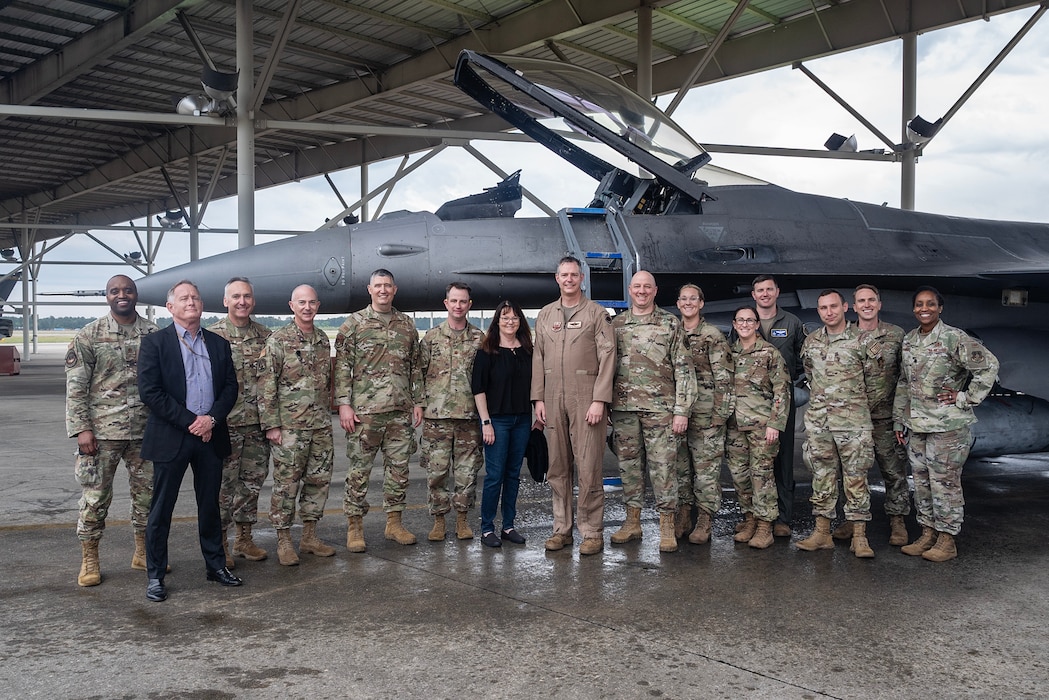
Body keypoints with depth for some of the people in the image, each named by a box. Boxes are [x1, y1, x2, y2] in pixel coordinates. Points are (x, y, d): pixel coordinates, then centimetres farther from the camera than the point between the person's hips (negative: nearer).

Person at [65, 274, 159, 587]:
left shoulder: (154, 334, 4)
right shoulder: (88, 336, -3)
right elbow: (75, 387, -5)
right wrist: (81, 429, -11)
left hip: (145, 430, 3)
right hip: (101, 431, -3)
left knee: (147, 493, 10)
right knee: (95, 496, 4)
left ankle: (143, 553, 25)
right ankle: (89, 560, 18)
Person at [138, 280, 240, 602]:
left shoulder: (218, 344, 10)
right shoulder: (154, 342, -3)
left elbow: (231, 386, 7)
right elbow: (149, 391, -11)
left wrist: (212, 418, -10)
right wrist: (189, 421, -14)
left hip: (211, 436, 4)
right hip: (170, 438, -4)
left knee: (210, 505, 14)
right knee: (161, 509, 4)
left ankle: (215, 564, 26)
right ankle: (155, 575, 15)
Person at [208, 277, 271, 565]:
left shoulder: (265, 336, 9)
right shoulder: (212, 335, -3)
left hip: (257, 424, 4)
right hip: (225, 424, -4)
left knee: (252, 482, 12)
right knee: (223, 484, 2)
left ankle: (244, 538, 25)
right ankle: (220, 544, 13)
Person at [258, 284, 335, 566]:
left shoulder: (323, 340, 11)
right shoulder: (278, 340, -7)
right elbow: (267, 386, -10)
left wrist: (328, 415, 15)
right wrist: (271, 424, -14)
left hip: (321, 426, 6)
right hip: (289, 427, -6)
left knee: (319, 480, 10)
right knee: (286, 484, 0)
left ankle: (310, 537, 22)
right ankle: (284, 542, 11)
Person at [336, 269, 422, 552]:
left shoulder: (407, 325, 12)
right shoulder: (353, 324, 1)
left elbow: (415, 367, 16)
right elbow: (342, 366, -3)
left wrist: (418, 402, 11)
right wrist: (343, 404, -10)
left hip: (401, 412, 4)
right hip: (364, 411, -4)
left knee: (399, 467, 9)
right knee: (359, 469, 1)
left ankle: (394, 522, 20)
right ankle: (355, 526, 11)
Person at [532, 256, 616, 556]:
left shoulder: (597, 313, 2)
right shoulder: (545, 315, 15)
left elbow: (607, 357, -5)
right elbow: (538, 359, 15)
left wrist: (599, 400, -13)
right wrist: (538, 399, 6)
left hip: (586, 399, -4)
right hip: (553, 400, 4)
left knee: (588, 468, -5)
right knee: (557, 468, 7)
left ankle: (592, 532, 3)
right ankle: (562, 528, 15)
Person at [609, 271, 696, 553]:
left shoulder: (671, 324, 2)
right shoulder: (616, 324, 10)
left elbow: (684, 369, -1)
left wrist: (682, 410, -7)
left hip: (660, 408, -3)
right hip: (623, 408, 3)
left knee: (663, 466, -2)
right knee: (628, 464, 9)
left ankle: (667, 526, 6)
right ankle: (632, 522, 19)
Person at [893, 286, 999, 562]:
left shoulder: (954, 338, -11)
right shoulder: (909, 340, 10)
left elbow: (989, 365, -12)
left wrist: (965, 398, -12)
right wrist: (899, 420, 13)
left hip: (948, 425, -7)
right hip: (916, 424, 7)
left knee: (945, 481, 0)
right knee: (921, 481, 12)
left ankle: (947, 540, 10)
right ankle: (927, 534, 24)